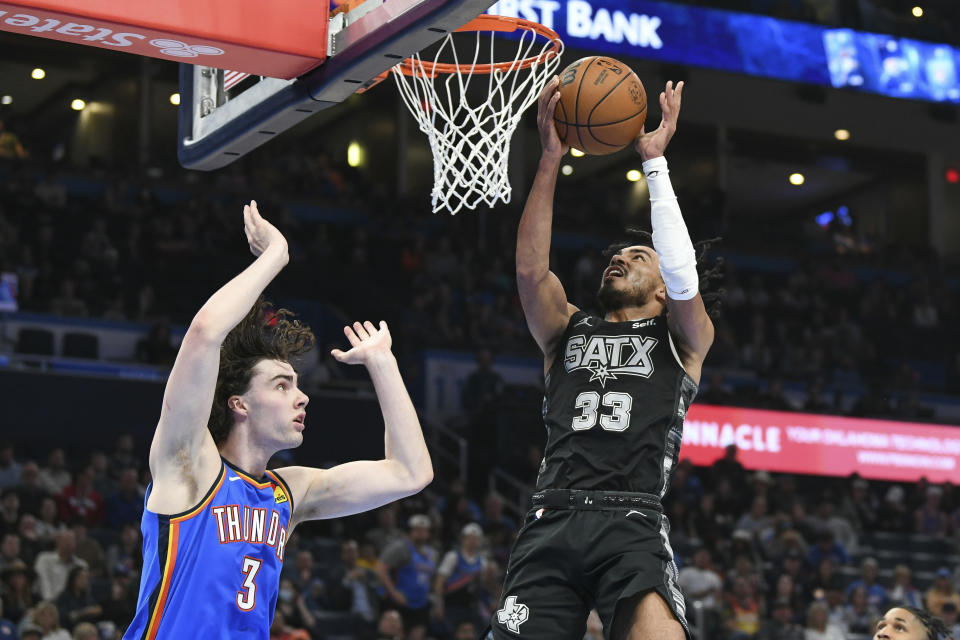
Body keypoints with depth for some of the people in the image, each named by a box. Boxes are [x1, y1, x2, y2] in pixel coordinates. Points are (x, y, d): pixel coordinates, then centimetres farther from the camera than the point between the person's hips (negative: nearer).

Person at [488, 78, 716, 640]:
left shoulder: (683, 340, 18)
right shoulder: (569, 331, 24)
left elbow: (683, 277, -2)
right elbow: (530, 270, 6)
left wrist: (656, 160, 1)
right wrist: (551, 159, 0)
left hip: (632, 523, -3)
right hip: (553, 521, 3)